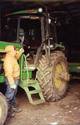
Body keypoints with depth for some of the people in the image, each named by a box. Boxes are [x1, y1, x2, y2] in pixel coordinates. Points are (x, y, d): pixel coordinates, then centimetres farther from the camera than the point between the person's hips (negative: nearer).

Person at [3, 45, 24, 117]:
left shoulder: (12, 57, 4)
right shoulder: (9, 59, -26)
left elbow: (16, 57, 31)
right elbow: (9, 73, -30)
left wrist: (20, 52, 15)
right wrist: (12, 83, -29)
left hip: (15, 79, 11)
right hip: (12, 80, -11)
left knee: (13, 95, 22)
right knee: (9, 96, -1)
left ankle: (13, 107, 36)